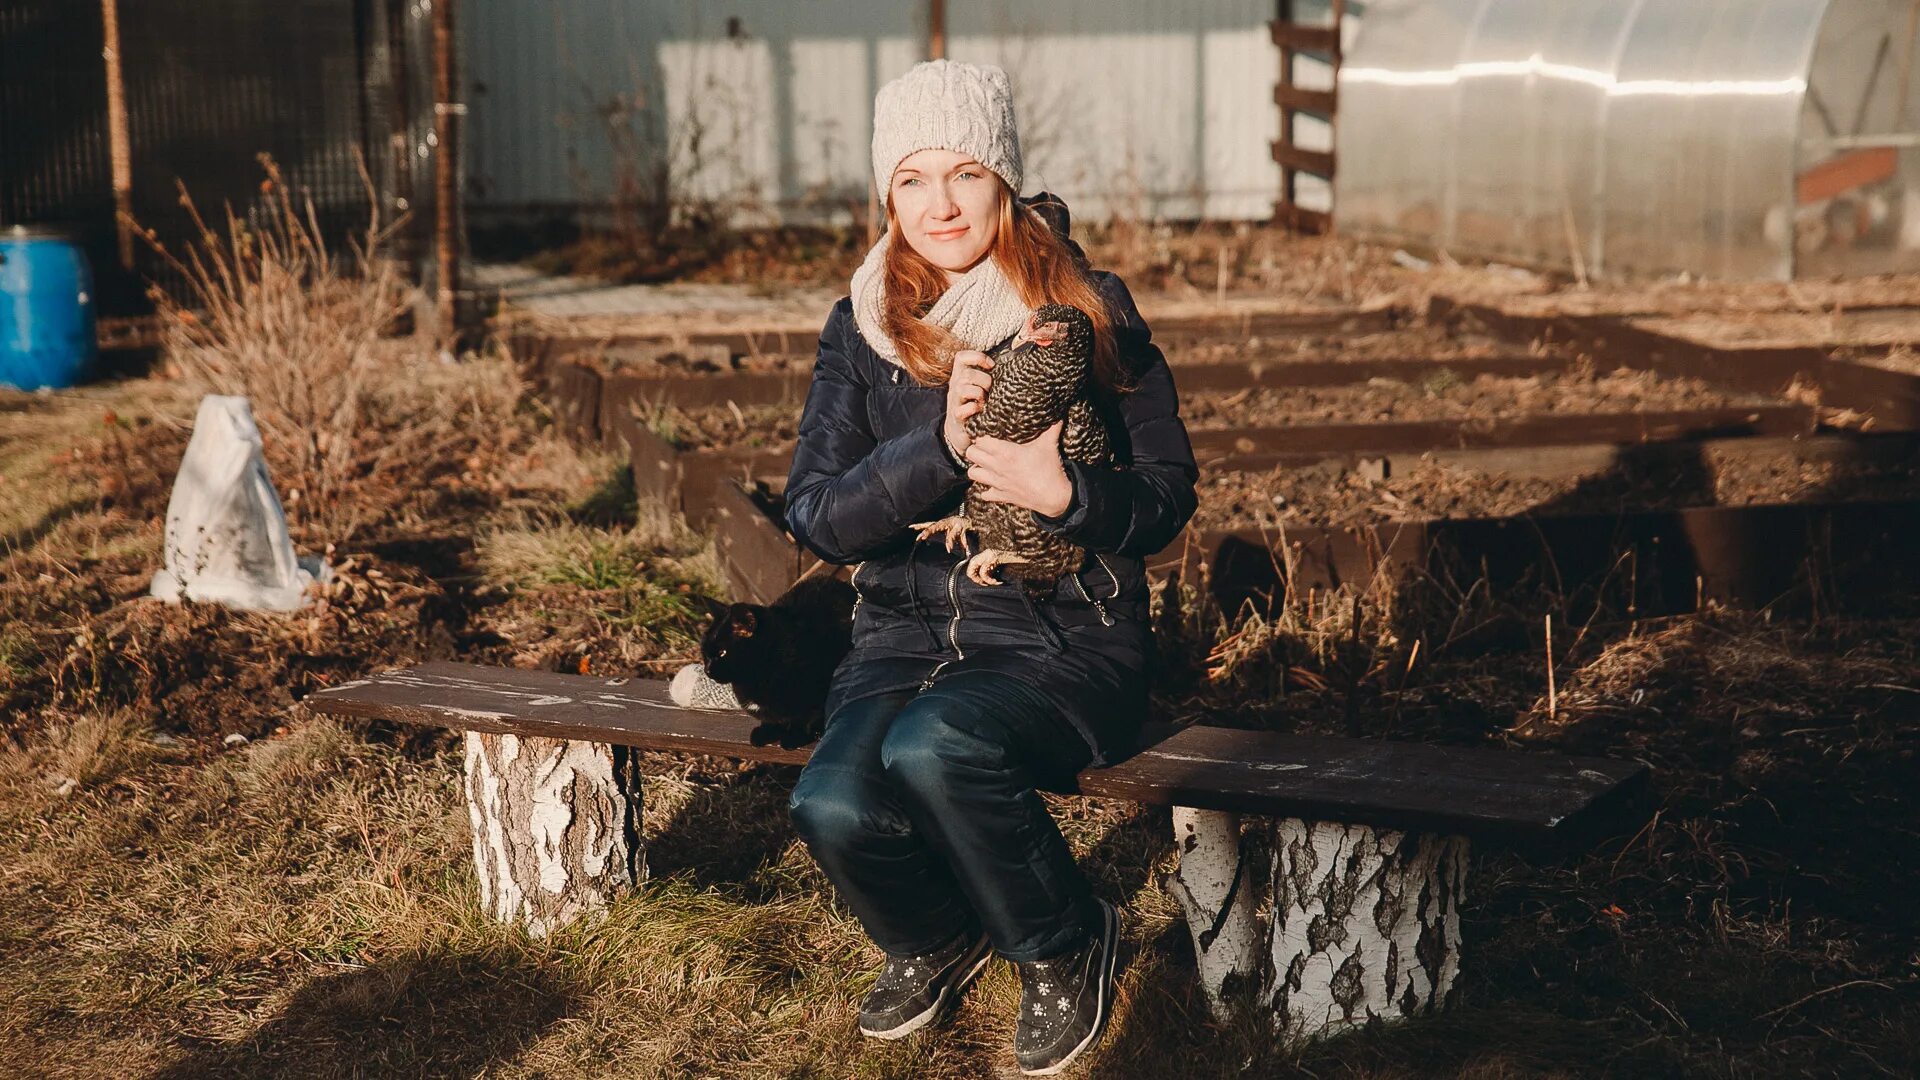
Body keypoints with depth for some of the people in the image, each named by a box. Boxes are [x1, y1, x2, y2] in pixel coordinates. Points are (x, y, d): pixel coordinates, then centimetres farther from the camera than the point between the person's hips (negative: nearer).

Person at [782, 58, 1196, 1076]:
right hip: (908, 634, 3)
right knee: (833, 807, -26)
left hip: (1066, 637, -3)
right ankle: (936, 938, 11)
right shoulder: (863, 324, 5)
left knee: (934, 746, -33)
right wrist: (938, 446, -20)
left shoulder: (1086, 305, -3)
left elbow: (1167, 494, -2)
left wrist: (1065, 496, -23)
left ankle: (1064, 946, -3)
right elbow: (816, 515, -3)